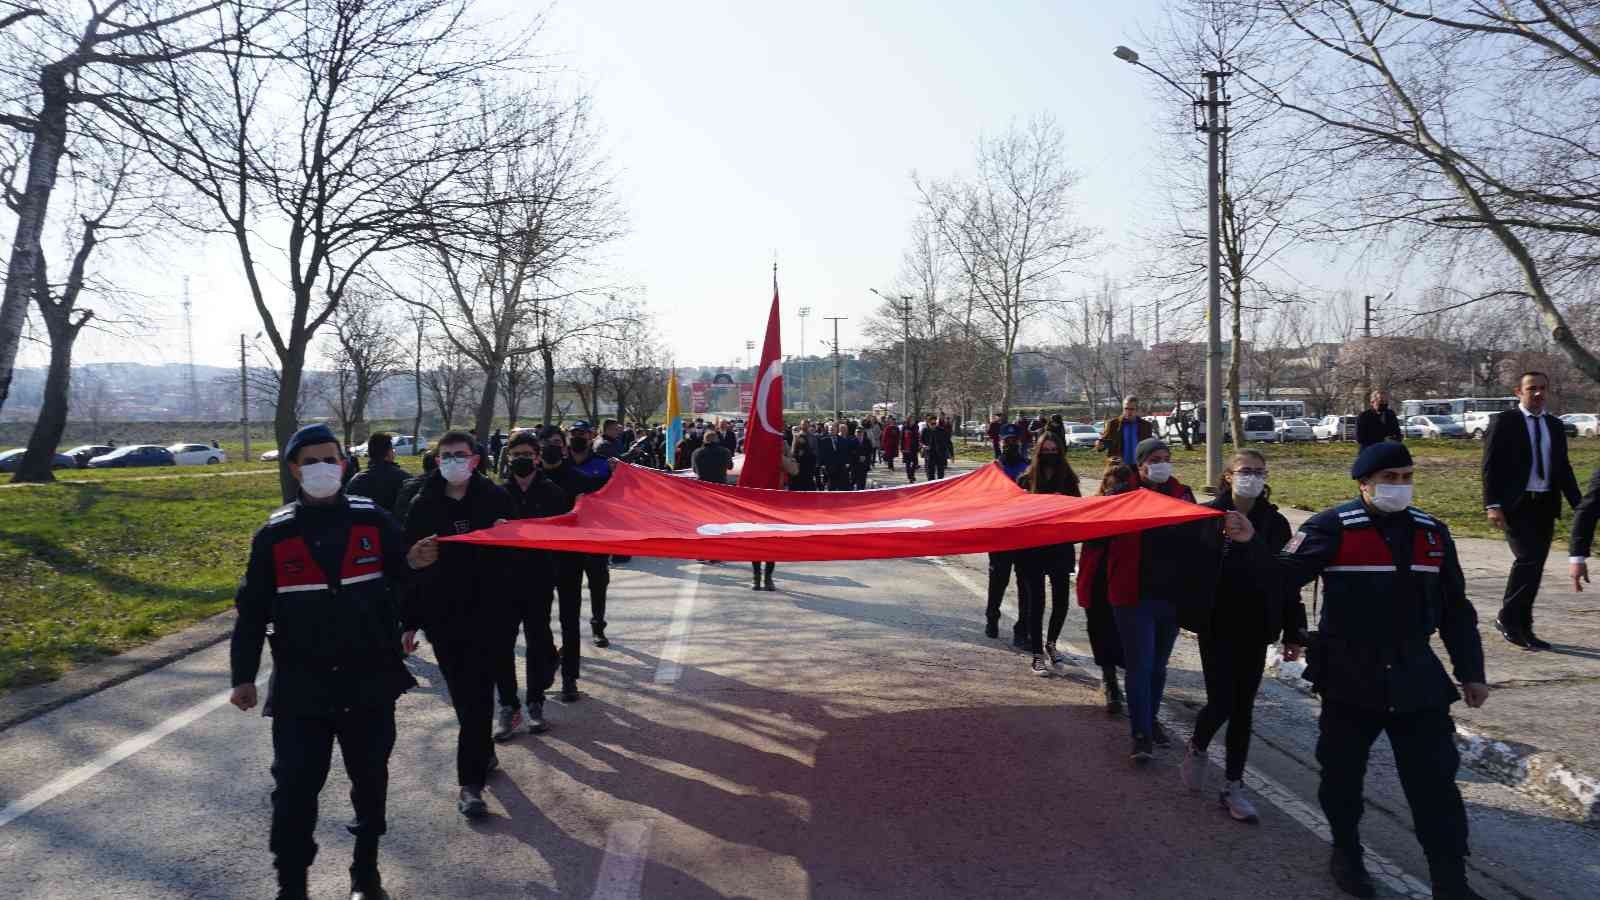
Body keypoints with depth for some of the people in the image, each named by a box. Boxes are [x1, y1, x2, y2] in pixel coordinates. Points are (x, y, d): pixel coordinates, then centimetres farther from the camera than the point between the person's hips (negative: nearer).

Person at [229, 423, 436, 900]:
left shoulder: (373, 519, -1)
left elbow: (397, 577, 2)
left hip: (369, 679, 1)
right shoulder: (274, 533, 0)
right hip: (301, 686, -1)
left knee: (370, 780, 15)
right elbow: (253, 609, 3)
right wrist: (243, 676, 1)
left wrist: (413, 562, -21)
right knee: (295, 788, 1)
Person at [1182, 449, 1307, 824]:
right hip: (1217, 627, -3)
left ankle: (1233, 786, 20)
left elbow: (1288, 580, 4)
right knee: (1221, 704, -6)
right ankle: (1197, 749, 26)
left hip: (1255, 629, 3)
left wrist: (1293, 634, 3)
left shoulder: (1275, 523, 2)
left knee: (1243, 708, 9)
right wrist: (1189, 614, -13)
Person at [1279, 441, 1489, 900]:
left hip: (1416, 678, 3)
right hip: (1349, 677, -3)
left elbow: (1455, 611, 12)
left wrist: (1471, 672, 10)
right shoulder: (1333, 528, -10)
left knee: (1434, 780, 3)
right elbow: (1283, 577, -16)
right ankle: (1346, 851, 34)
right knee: (1343, 771, 12)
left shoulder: (1432, 532, 5)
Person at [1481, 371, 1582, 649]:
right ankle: (1507, 617, -1)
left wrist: (1579, 505, 10)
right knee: (1528, 559, -17)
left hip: (1546, 505, 6)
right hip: (1516, 505, -6)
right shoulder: (1503, 422, -3)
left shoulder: (1555, 425, 14)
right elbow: (1490, 466, -7)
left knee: (1535, 565, 8)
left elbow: (1564, 469, 17)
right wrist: (1493, 505, -15)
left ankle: (1522, 628, 17)